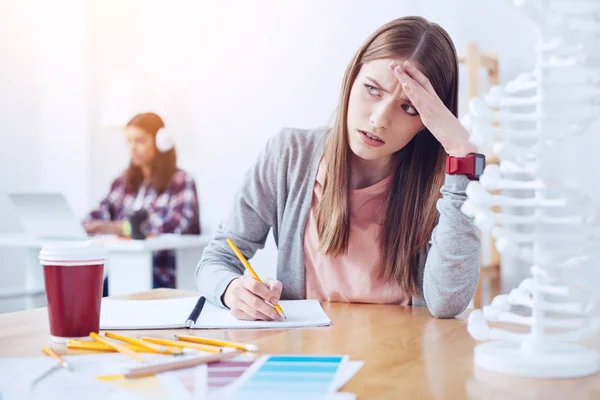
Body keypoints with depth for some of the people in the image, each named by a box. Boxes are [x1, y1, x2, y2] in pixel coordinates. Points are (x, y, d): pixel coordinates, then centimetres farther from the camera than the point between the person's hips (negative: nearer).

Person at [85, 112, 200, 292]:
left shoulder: (181, 181, 1)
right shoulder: (123, 180, 19)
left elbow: (178, 224, -16)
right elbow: (102, 214, 8)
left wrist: (124, 227, -25)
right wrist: (84, 226, -15)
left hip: (162, 277, -5)